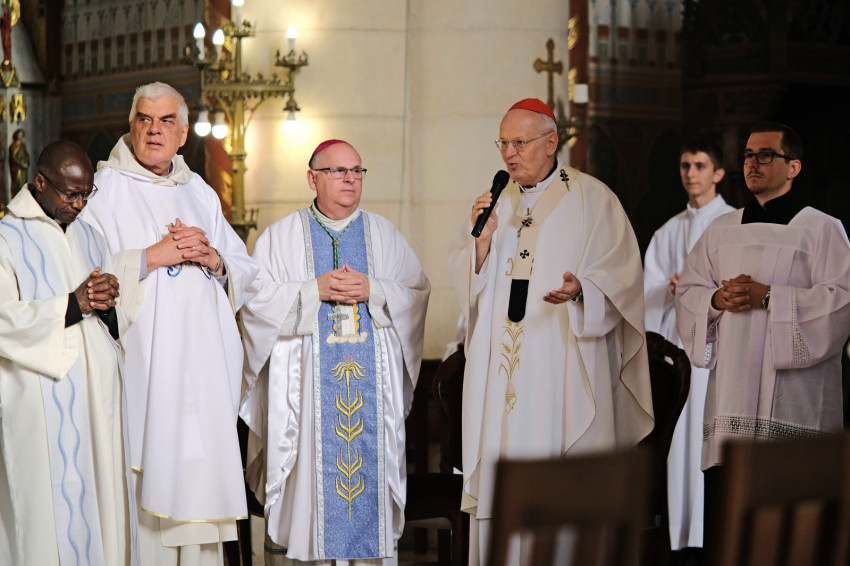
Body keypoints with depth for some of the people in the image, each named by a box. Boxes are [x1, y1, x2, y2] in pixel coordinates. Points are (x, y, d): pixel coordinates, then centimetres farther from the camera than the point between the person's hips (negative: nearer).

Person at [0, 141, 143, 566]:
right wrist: (73, 305, -21)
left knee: (101, 495, 7)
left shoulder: (88, 235, 15)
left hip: (98, 396, 6)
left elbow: (120, 316, 14)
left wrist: (108, 303, -9)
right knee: (49, 510, -4)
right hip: (40, 402, -6)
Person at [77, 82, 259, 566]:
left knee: (201, 473, 3)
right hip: (143, 362, -5)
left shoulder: (201, 193, 18)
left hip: (206, 366, 5)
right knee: (144, 482, -9)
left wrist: (212, 258, -3)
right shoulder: (105, 189, 3)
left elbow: (247, 273, 17)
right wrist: (154, 256, -12)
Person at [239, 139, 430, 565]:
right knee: (308, 475, -4)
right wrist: (316, 290, -12)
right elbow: (256, 298, -3)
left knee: (371, 466, 0)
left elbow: (417, 293, 6)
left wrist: (372, 291, -10)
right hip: (307, 386, -2)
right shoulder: (281, 236, 7)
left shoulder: (384, 234, 13)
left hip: (372, 383, 2)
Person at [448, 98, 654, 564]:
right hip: (501, 369, 5)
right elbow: (469, 284, 13)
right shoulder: (497, 202, 15)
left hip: (564, 370, -4)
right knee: (499, 478, 3)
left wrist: (581, 290, -24)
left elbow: (620, 275, -5)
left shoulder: (592, 198, 0)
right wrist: (484, 238, -5)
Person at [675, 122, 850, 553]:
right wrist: (716, 300, -6)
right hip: (731, 395, 4)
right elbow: (687, 292, 16)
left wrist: (769, 297, -15)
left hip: (792, 398, -4)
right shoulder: (721, 231, 18)